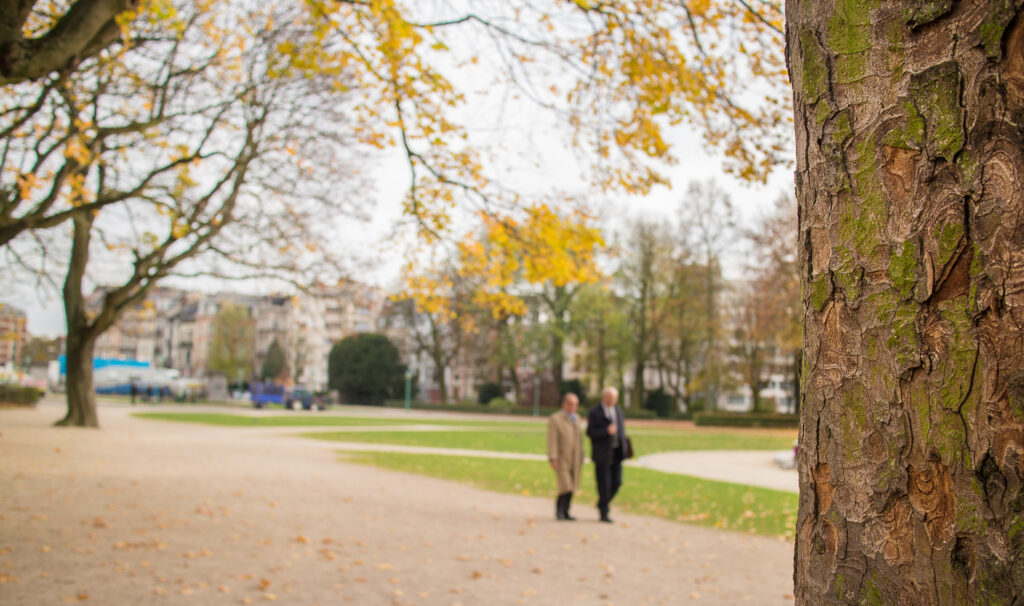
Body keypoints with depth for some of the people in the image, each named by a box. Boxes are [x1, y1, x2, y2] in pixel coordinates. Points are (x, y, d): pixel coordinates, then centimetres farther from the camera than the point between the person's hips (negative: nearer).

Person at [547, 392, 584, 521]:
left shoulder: (577, 418, 13)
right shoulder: (555, 419, -8)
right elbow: (552, 441, -12)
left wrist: (581, 457, 15)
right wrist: (553, 459, -18)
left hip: (575, 461, 6)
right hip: (561, 461, -6)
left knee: (572, 488, 5)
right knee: (566, 487, -12)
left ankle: (565, 513, 14)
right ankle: (559, 511, 4)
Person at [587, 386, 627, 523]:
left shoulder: (618, 410, 12)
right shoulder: (594, 412, -6)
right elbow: (590, 432, -12)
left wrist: (623, 447, 11)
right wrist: (606, 431, -25)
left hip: (616, 453, 5)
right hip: (602, 454, -5)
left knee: (617, 482, 2)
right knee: (604, 484, -3)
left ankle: (602, 504, 26)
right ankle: (604, 513, 7)